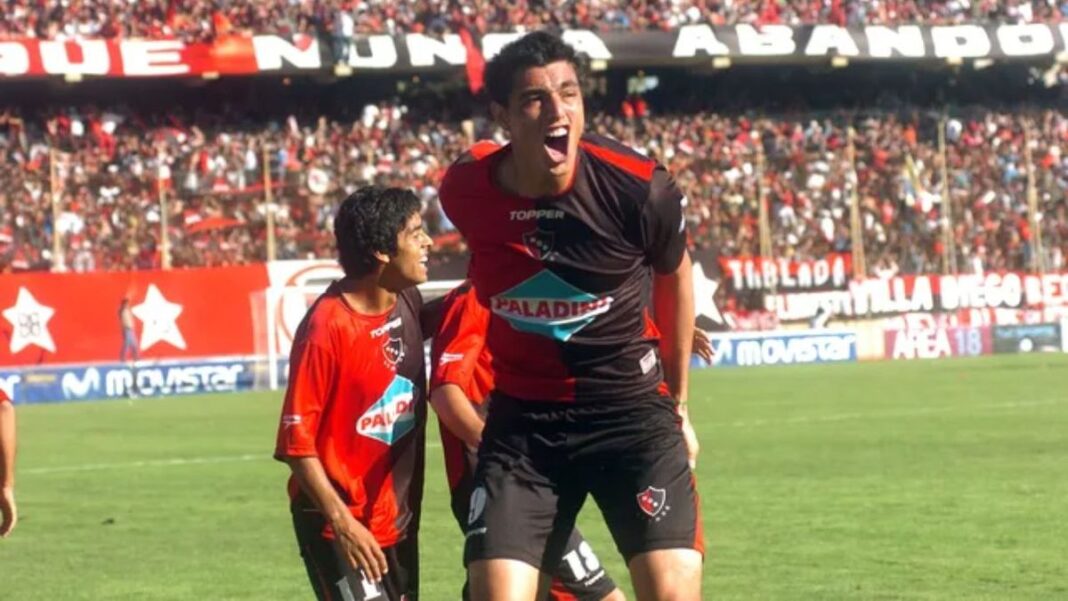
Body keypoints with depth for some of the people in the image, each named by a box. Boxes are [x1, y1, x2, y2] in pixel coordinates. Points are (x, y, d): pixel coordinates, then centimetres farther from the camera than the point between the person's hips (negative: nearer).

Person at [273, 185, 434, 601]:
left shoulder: (407, 303, 1)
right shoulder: (327, 328, -20)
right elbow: (295, 439, -19)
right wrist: (341, 521, -23)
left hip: (397, 516, 8)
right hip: (338, 521, -8)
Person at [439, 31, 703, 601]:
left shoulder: (637, 185, -15)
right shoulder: (465, 190, -8)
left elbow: (675, 276, 6)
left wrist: (678, 401, 15)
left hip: (632, 408, -2)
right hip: (521, 419, 2)